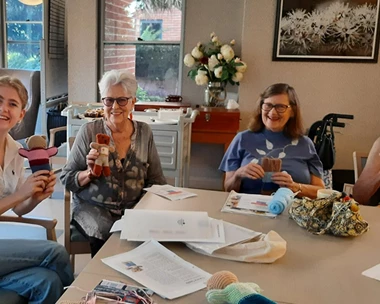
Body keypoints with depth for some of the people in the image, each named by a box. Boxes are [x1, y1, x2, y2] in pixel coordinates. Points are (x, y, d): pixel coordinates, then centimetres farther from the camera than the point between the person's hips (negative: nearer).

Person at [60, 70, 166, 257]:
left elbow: (156, 181, 10)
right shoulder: (89, 132, -3)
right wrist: (89, 173, -17)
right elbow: (66, 178, 1)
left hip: (133, 208, 2)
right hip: (93, 208, -2)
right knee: (107, 235, -31)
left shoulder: (144, 133, 4)